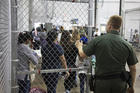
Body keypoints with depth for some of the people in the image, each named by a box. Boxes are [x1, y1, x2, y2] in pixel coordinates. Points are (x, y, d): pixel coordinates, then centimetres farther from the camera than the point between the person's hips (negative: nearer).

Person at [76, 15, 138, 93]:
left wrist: (79, 46, 24)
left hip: (102, 82, -1)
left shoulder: (97, 40, -11)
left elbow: (82, 54, 1)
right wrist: (132, 86, 14)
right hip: (120, 83, 2)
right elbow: (133, 68, 0)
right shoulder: (127, 45, -7)